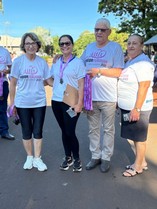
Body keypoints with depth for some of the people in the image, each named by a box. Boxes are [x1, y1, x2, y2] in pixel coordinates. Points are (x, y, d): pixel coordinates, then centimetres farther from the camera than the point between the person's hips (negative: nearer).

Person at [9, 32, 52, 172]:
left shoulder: (42, 62, 0)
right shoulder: (18, 61, -5)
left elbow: (49, 80, 6)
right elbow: (13, 83, -2)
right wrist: (12, 103, -2)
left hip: (39, 102, 1)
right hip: (22, 103, -1)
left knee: (38, 131, 8)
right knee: (26, 132, 11)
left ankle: (37, 158, 21)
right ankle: (29, 157, 27)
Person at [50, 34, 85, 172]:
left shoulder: (78, 62, -4)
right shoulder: (56, 62, 10)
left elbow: (81, 85, -8)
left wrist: (79, 103, -14)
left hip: (71, 103, -5)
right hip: (56, 101, 5)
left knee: (70, 132, -4)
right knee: (64, 131, 12)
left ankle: (76, 158, 17)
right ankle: (68, 157, 27)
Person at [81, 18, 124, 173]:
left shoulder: (115, 47, -5)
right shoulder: (89, 47, 11)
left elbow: (119, 72, -12)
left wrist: (99, 71, -20)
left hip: (108, 97, -5)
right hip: (90, 96, 5)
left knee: (108, 130, 8)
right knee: (93, 129, 14)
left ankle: (106, 157, 22)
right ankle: (95, 156, 28)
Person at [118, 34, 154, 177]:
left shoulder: (143, 62, -15)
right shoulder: (130, 62, 15)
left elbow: (144, 87, -21)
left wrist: (137, 108, -24)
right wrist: (121, 103, 20)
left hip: (137, 107, -9)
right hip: (128, 107, 9)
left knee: (139, 137, 3)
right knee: (136, 136, 17)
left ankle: (138, 166, 16)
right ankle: (142, 162, 30)